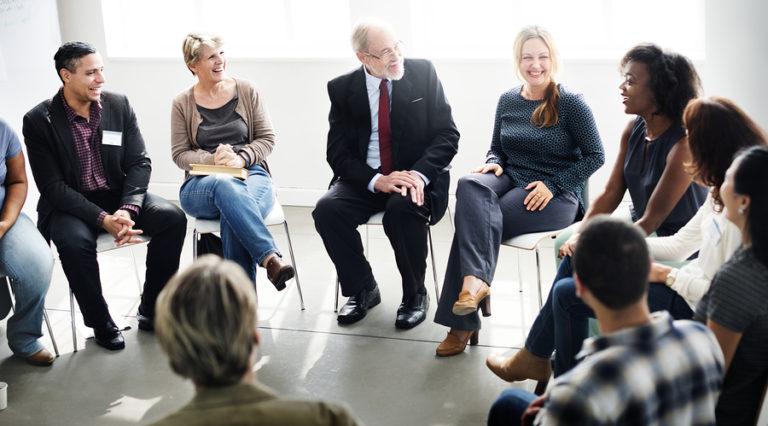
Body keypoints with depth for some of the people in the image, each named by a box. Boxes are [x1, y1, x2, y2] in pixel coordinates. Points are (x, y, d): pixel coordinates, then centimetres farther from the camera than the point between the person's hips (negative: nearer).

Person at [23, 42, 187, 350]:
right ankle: (100, 323, -11)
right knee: (74, 243, -36)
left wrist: (127, 209, -20)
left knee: (173, 218, -21)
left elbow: (139, 163, -1)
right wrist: (102, 219, -26)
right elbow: (53, 186, -14)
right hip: (69, 205, -3)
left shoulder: (118, 105, -1)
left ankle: (151, 312, -6)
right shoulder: (38, 121, -11)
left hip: (118, 195, 4)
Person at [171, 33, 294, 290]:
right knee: (225, 185, -40)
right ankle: (270, 259, -49)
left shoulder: (247, 92, 10)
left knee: (233, 213, -37)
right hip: (201, 185, 0)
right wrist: (212, 160, -14)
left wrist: (241, 158, -12)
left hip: (251, 174, 0)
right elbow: (180, 154, 6)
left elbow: (267, 138, 8)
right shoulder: (183, 104, 9)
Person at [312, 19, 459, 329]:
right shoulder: (342, 88, 0)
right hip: (366, 180, 2)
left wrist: (419, 174, -21)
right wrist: (376, 181, -21)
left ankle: (415, 293, -8)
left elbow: (447, 135, -4)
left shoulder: (423, 73, -2)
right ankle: (363, 290, -2)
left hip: (416, 177, -2)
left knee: (402, 208, -34)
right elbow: (338, 152, -3)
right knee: (327, 210, -25)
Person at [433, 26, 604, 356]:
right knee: (470, 186, -30)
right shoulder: (507, 100, 10)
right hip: (511, 180, 5)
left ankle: (463, 322, -24)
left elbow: (595, 156, -4)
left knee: (475, 217, -27)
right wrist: (493, 164, -2)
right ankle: (476, 279, -39)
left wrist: (553, 185, -14)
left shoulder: (570, 103, -5)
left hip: (557, 196, -5)